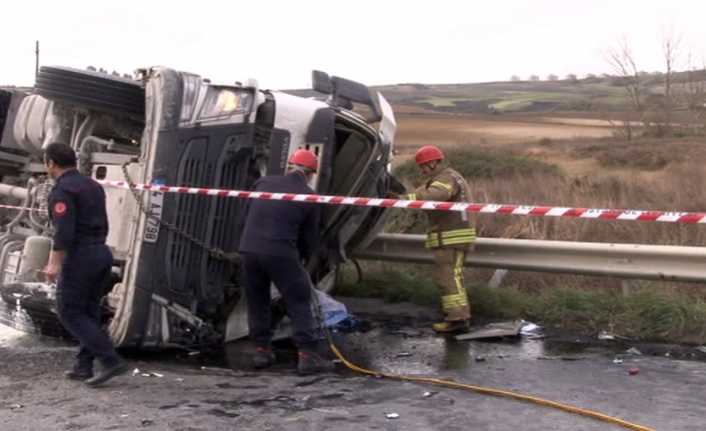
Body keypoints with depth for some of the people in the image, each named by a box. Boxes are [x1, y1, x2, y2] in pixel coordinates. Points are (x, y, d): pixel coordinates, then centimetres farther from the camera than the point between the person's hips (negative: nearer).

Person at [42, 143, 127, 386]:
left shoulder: (62, 190, -12)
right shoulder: (93, 186, 15)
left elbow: (64, 230, -22)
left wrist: (54, 263, -22)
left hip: (79, 256, -9)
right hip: (101, 253, 9)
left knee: (69, 313, -2)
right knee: (88, 312, 14)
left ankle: (111, 361, -10)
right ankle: (83, 366, 15)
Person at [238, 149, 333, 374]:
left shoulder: (263, 183, 10)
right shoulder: (308, 197, 1)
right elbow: (310, 237, 6)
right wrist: (303, 258, 23)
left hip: (248, 248, 4)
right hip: (281, 254, -4)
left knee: (257, 302, 17)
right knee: (300, 303, 4)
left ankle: (261, 350, 23)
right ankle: (308, 355, 0)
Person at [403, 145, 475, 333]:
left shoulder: (445, 179, -14)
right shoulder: (452, 177, 20)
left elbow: (432, 196, -36)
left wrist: (406, 198, -47)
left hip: (450, 238, -11)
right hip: (455, 236, 11)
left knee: (447, 277, -10)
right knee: (453, 275, 17)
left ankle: (457, 318, -12)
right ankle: (461, 314, 24)